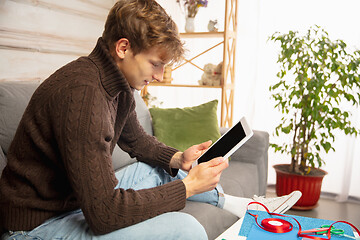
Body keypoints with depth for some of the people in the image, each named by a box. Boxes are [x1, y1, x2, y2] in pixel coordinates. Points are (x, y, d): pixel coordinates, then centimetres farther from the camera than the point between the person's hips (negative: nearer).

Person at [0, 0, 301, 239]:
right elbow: (104, 213, -33)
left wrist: (178, 158, -3)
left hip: (88, 198, 9)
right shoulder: (82, 92, -32)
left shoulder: (120, 85, -1)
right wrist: (188, 185, -24)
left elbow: (138, 141, 15)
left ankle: (239, 204, 27)